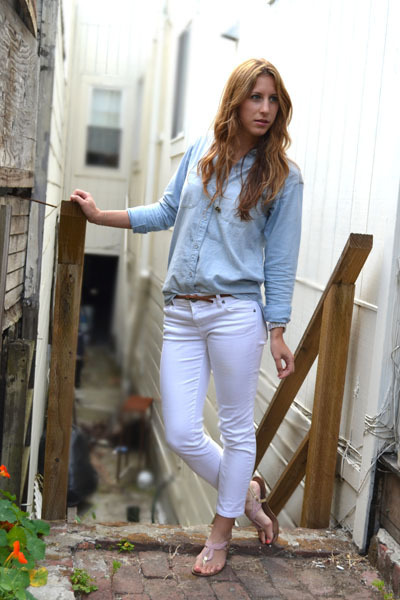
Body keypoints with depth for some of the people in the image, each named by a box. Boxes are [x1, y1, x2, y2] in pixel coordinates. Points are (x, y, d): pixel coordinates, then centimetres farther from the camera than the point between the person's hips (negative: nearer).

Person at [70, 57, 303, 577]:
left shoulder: (282, 177, 2)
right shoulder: (201, 151, 10)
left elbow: (280, 260, 1)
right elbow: (167, 212, 19)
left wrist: (277, 333, -1)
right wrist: (99, 215, 16)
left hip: (235, 312, -3)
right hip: (181, 314, 4)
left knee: (236, 427, 8)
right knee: (181, 434, 4)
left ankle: (221, 535, 29)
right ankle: (247, 491, 31)